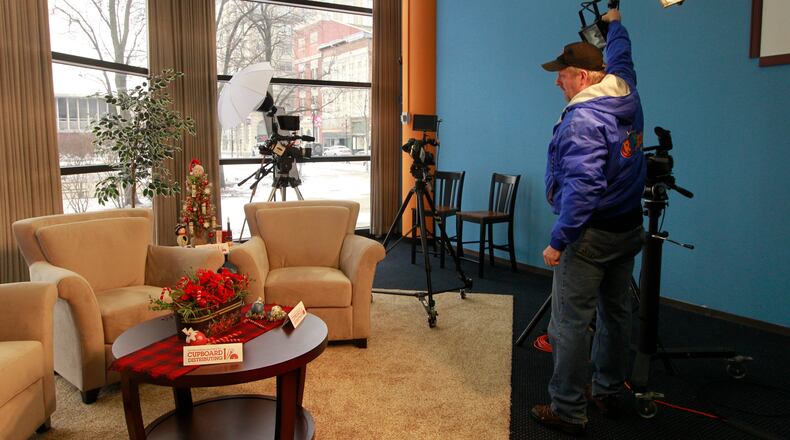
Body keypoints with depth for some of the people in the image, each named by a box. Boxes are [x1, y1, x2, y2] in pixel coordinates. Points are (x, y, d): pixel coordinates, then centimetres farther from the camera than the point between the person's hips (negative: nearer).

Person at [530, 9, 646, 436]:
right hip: (629, 229, 10)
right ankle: (606, 391, 33)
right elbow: (620, 57, 29)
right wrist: (614, 24, 47)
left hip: (591, 234, -10)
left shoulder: (582, 118, -21)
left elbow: (582, 187, -28)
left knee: (571, 322, -3)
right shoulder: (626, 93, 5)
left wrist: (558, 241, -24)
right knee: (615, 313, 18)